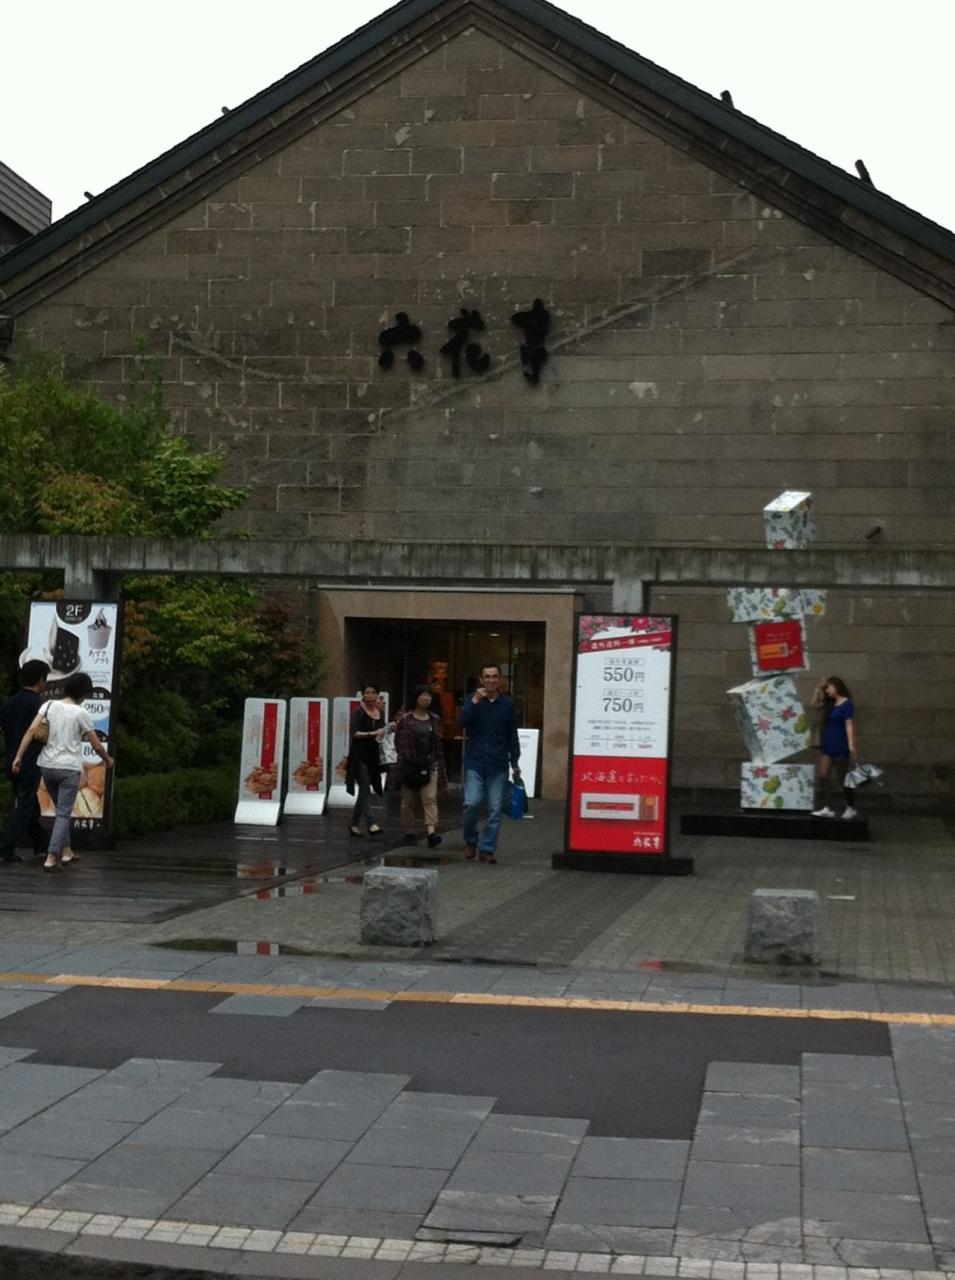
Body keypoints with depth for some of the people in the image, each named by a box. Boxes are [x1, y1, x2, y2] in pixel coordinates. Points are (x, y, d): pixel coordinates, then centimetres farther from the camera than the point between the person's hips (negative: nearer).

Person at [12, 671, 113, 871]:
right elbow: (96, 745, 0)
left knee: (62, 811, 21)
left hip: (47, 766, 4)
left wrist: (19, 756, -8)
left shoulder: (49, 706, 1)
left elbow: (32, 731, -9)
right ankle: (51, 858, -8)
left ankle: (66, 852, 25)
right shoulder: (82, 713, -6)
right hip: (69, 768, -4)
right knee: (63, 814, 1)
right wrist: (107, 759, 18)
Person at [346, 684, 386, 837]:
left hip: (373, 755, 6)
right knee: (365, 789, -11)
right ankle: (371, 824, -17)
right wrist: (373, 734, -27)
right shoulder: (358, 712, -8)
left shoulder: (379, 712, 10)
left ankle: (354, 823, 23)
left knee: (364, 791, 11)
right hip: (359, 755, -6)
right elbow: (354, 733, -16)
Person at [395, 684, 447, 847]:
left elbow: (438, 745, 12)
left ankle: (431, 833, -22)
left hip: (429, 765, 2)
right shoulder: (406, 720, 0)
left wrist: (441, 770, 11)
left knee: (430, 798, -12)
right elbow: (398, 742, 0)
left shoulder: (434, 720, 11)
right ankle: (408, 833, 19)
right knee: (408, 801, 7)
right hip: (410, 766, -2)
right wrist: (406, 758, -11)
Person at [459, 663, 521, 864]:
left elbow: (512, 736, 12)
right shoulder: (473, 700, 4)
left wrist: (515, 763, 13)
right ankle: (470, 840, 11)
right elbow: (462, 722, -11)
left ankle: (487, 849, 9)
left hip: (498, 765, 1)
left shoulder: (507, 705, 7)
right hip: (475, 763, -1)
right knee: (472, 803, -13)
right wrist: (475, 702, -22)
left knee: (495, 809, 0)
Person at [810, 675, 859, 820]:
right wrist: (819, 688, 8)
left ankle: (850, 808, 16)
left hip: (841, 748, -8)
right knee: (823, 776, -2)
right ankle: (826, 808, -5)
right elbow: (815, 704, 21)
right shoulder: (830, 705, 11)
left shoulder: (847, 704, -11)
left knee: (842, 779, 2)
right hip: (828, 747, 8)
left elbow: (849, 726, -17)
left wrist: (852, 747, -22)